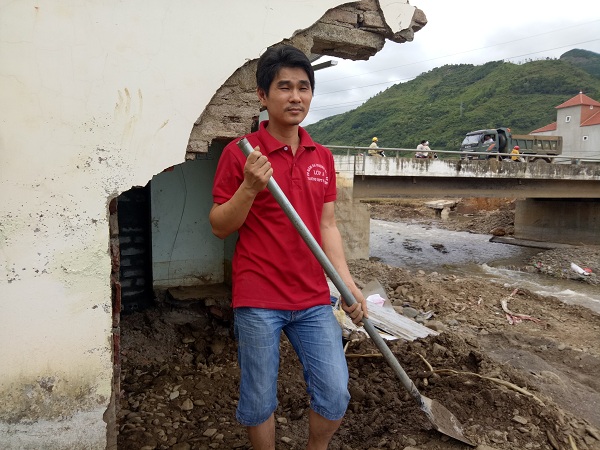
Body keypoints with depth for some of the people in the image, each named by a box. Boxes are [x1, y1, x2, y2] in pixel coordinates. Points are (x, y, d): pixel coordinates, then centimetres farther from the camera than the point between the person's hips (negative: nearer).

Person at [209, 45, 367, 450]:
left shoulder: (322, 157, 8)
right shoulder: (240, 153, -7)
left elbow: (327, 225, 11)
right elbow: (219, 227, -4)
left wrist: (348, 283, 4)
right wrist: (249, 188, -21)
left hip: (314, 299, 4)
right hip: (258, 299, -4)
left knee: (335, 394, 10)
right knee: (259, 401, 11)